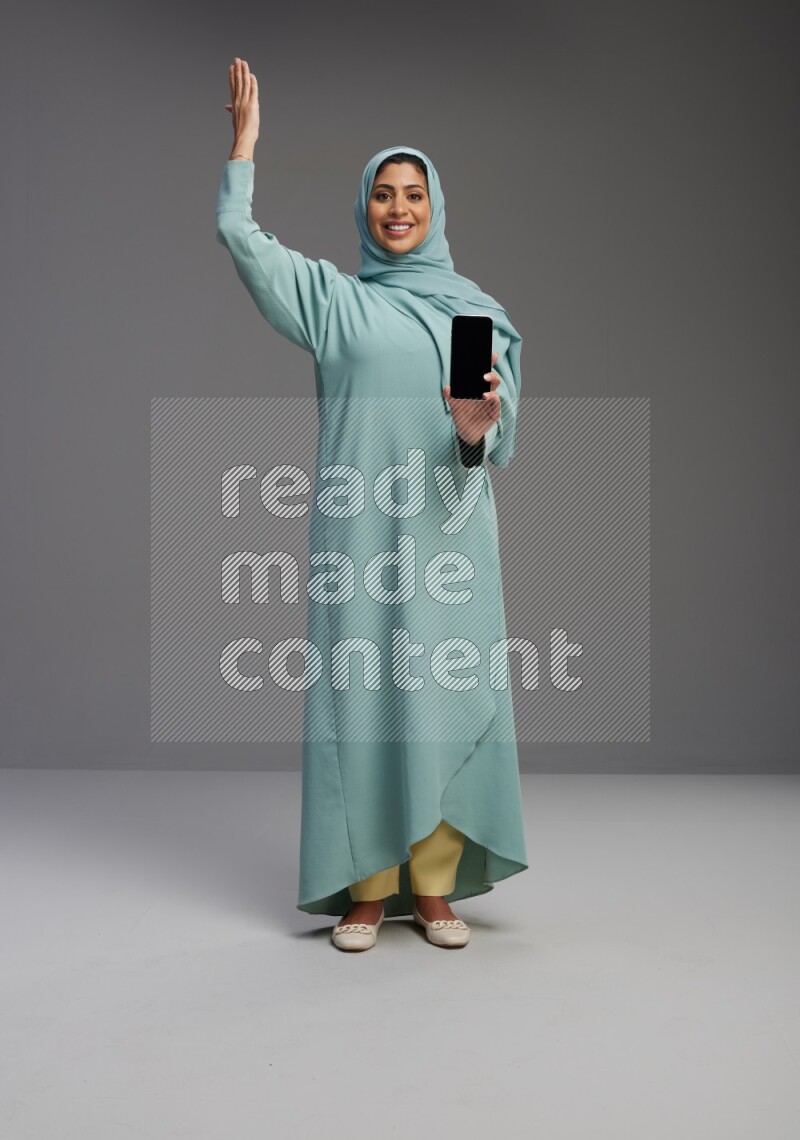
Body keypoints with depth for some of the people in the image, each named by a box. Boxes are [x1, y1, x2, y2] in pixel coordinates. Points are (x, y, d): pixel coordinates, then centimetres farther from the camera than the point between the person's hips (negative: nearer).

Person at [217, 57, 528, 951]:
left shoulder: (476, 309, 12)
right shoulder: (331, 298, 10)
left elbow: (500, 432, 5)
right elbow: (239, 235, 3)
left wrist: (478, 430, -17)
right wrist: (245, 139, 11)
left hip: (449, 533, 1)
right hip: (358, 530, -1)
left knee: (447, 698, 0)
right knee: (361, 696, -1)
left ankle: (433, 887, 10)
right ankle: (366, 889, 8)